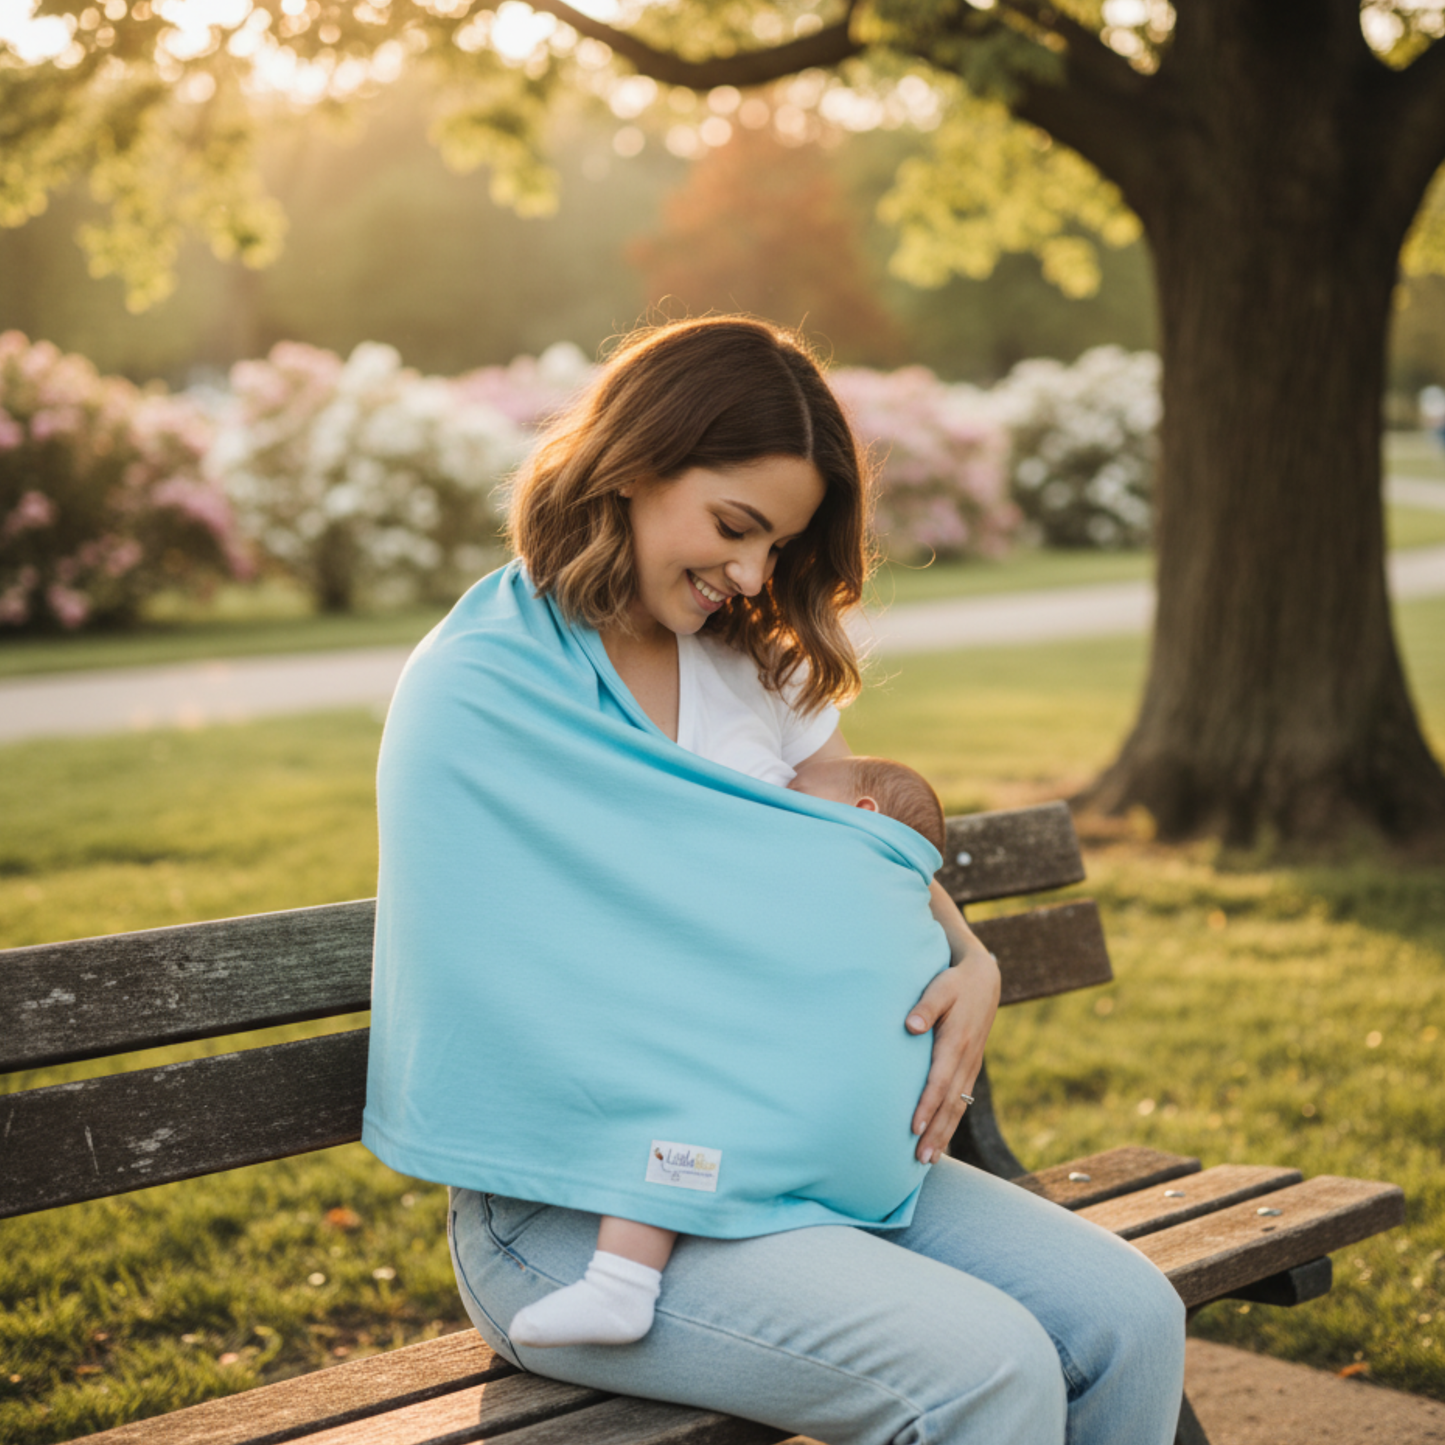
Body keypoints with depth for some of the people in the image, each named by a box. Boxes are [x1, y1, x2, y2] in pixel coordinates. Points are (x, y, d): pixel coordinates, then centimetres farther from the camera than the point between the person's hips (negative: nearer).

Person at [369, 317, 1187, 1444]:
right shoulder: (477, 693, -10)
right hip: (571, 1212, -7)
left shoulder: (752, 666, 13)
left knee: (1131, 1319, -10)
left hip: (786, 1156, 7)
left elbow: (886, 856, 19)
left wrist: (972, 967, -3)